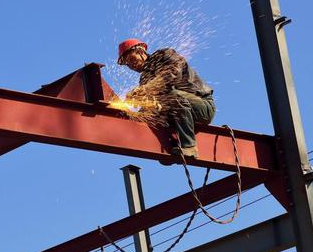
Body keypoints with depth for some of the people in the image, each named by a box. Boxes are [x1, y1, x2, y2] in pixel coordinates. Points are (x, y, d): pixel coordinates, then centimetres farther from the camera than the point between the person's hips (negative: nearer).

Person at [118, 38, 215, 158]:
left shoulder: (165, 55, 0)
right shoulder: (145, 78, 16)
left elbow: (173, 73, -22)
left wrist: (146, 89, -33)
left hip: (204, 104, -5)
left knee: (176, 95, -36)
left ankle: (189, 146, -33)